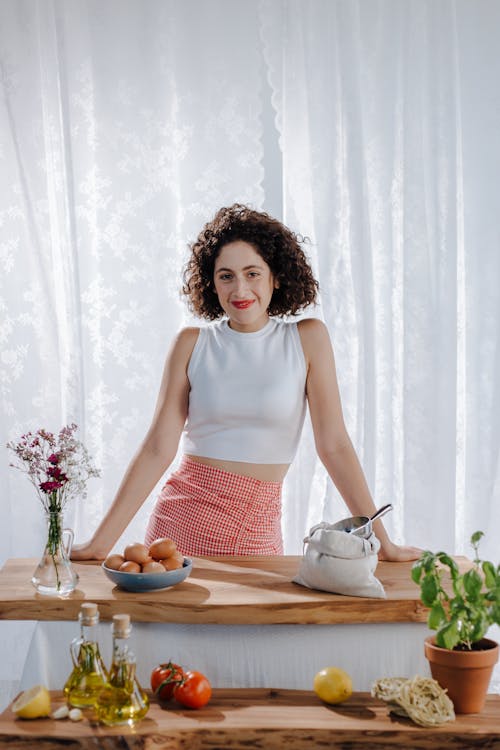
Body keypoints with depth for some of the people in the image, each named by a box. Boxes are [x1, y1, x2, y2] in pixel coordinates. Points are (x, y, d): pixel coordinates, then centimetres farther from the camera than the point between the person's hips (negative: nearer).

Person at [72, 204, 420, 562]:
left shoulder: (308, 337, -3)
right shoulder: (192, 343, -2)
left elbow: (333, 445, -3)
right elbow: (159, 448, -5)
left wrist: (382, 540, -5)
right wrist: (101, 541, -10)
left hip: (258, 530, 0)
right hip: (184, 517, 0)